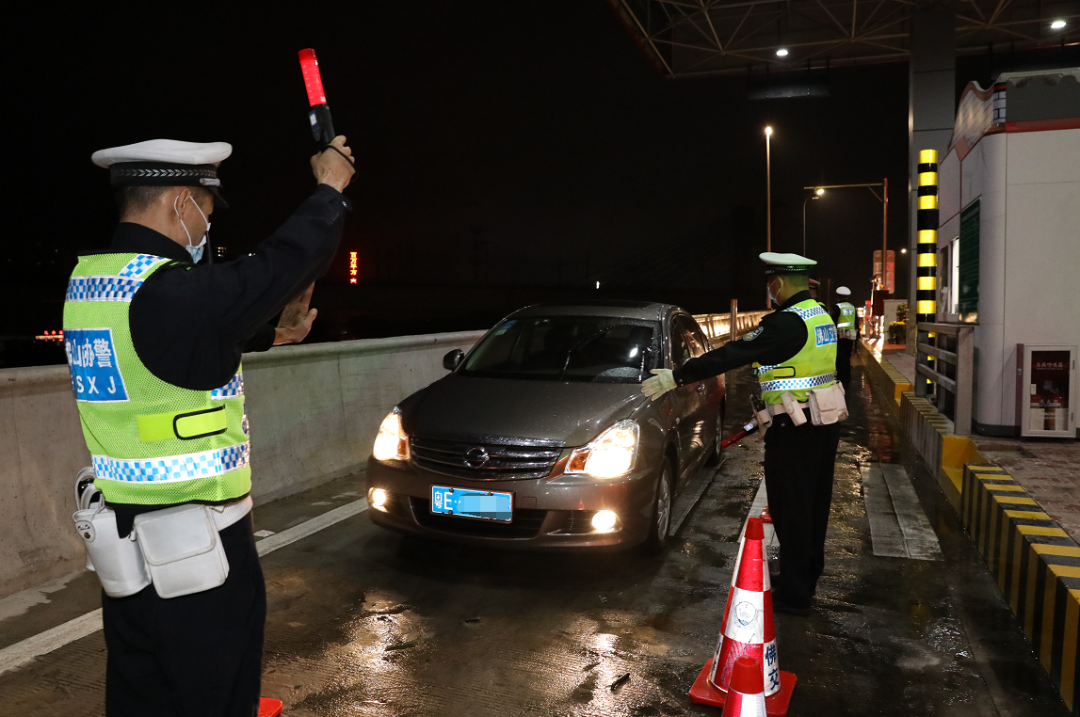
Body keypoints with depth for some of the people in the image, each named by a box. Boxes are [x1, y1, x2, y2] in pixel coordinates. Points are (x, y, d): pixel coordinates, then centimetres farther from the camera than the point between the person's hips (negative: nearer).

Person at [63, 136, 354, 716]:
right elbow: (283, 263, -15)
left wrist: (272, 335, 20)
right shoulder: (174, 294, -24)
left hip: (121, 543, 9)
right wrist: (330, 188, 0)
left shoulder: (86, 281, 5)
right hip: (200, 554, -9)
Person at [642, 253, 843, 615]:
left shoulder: (787, 322, -20)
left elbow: (733, 355, -25)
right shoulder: (820, 315, 10)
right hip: (825, 423, 10)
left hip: (795, 432, -10)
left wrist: (676, 377, -24)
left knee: (791, 512, 1)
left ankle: (794, 594, 11)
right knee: (813, 505, 20)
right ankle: (807, 575, 37)